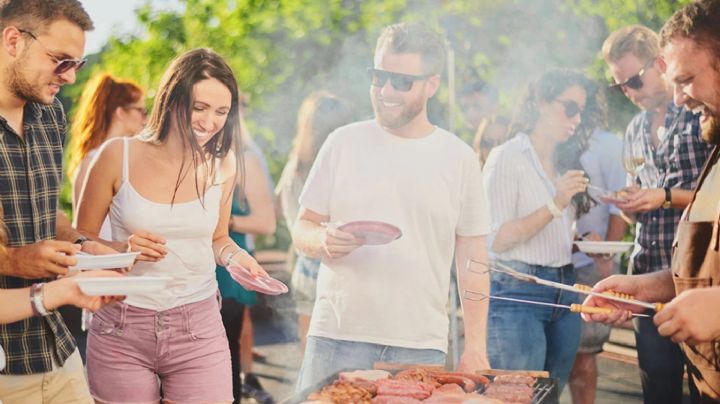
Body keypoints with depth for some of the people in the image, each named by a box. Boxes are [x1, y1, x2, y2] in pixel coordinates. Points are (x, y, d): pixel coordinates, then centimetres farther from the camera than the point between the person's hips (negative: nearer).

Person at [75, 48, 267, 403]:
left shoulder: (223, 164, 4)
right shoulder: (119, 156, -5)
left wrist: (234, 254, -4)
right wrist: (122, 249, -17)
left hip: (198, 329, 2)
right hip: (122, 332, -2)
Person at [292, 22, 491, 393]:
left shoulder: (459, 158, 4)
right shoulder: (343, 143, 5)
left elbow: (472, 259, 6)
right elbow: (302, 229, 8)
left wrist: (475, 346, 1)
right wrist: (323, 240, -15)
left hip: (421, 347, 0)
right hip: (336, 338, 1)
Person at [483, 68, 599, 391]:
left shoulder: (564, 162, 14)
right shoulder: (507, 157, -8)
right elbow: (497, 240, -14)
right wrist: (556, 205, -19)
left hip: (564, 290, 7)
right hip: (518, 292, -7)